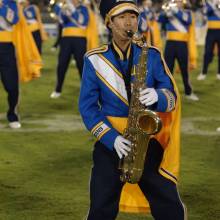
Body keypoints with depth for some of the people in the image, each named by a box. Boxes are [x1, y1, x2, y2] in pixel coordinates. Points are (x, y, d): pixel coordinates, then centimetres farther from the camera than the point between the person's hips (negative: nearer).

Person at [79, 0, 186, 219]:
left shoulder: (151, 55, 3)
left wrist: (158, 96, -23)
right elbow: (87, 106, -3)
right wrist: (111, 138, -16)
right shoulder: (95, 60, -2)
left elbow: (172, 96, 1)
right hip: (110, 143, -1)